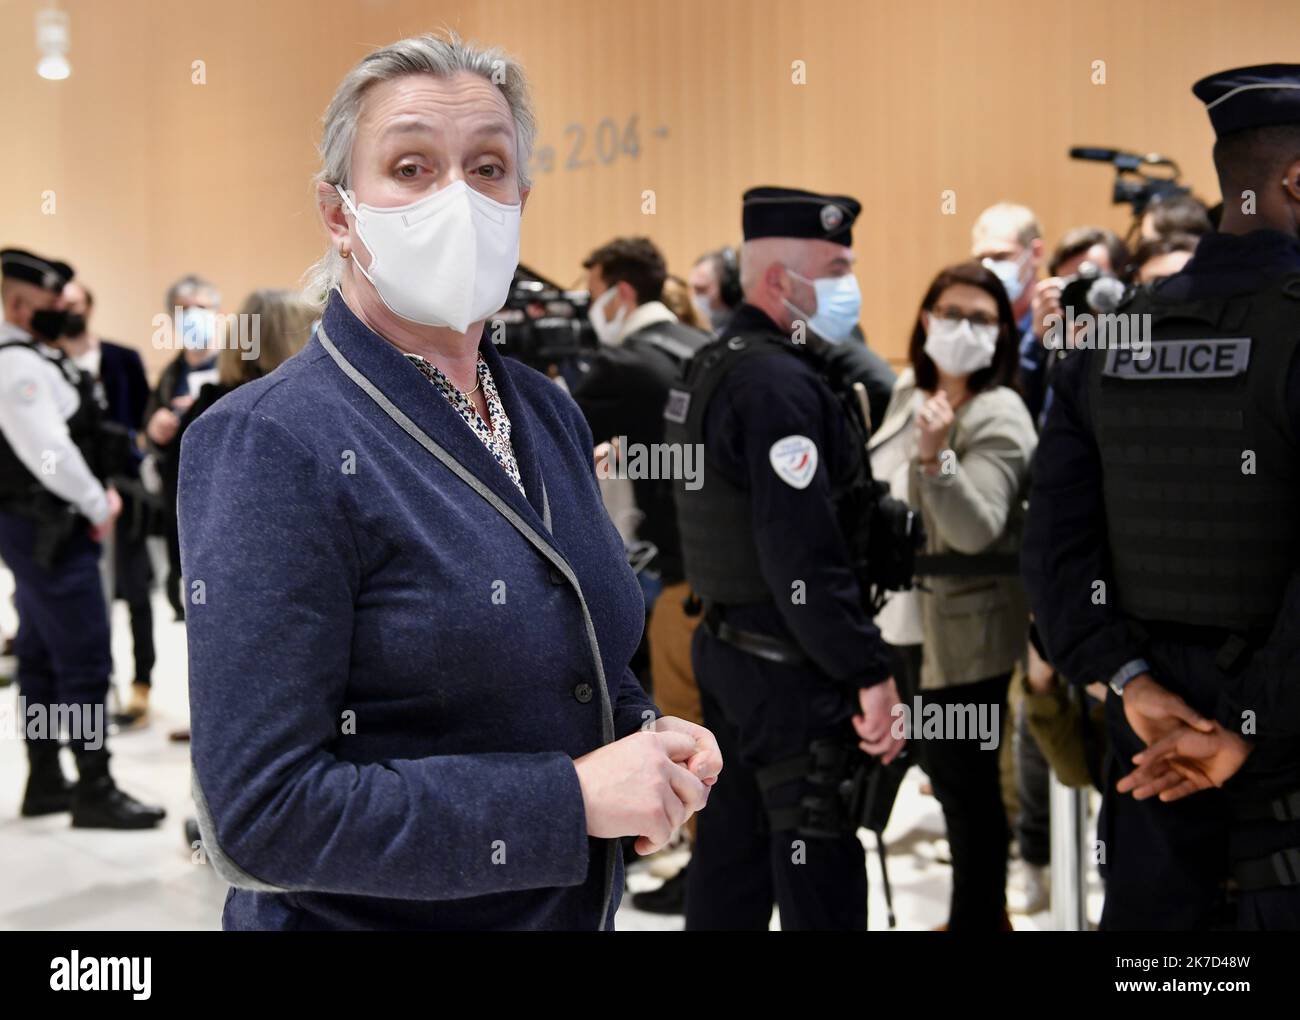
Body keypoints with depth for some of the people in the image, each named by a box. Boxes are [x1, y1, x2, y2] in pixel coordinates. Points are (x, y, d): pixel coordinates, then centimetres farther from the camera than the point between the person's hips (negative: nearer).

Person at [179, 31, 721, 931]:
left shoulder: (548, 410, 2)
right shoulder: (269, 445, -19)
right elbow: (261, 814, -23)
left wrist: (649, 737, -6)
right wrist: (574, 797, -23)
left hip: (580, 907, 6)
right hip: (366, 918, -6)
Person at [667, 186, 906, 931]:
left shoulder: (715, 368, 13)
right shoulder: (779, 383, -19)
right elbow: (804, 556, -24)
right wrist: (871, 672, -20)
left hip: (729, 647, 10)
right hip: (790, 669, -10)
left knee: (734, 853, 17)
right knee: (821, 875, -3)